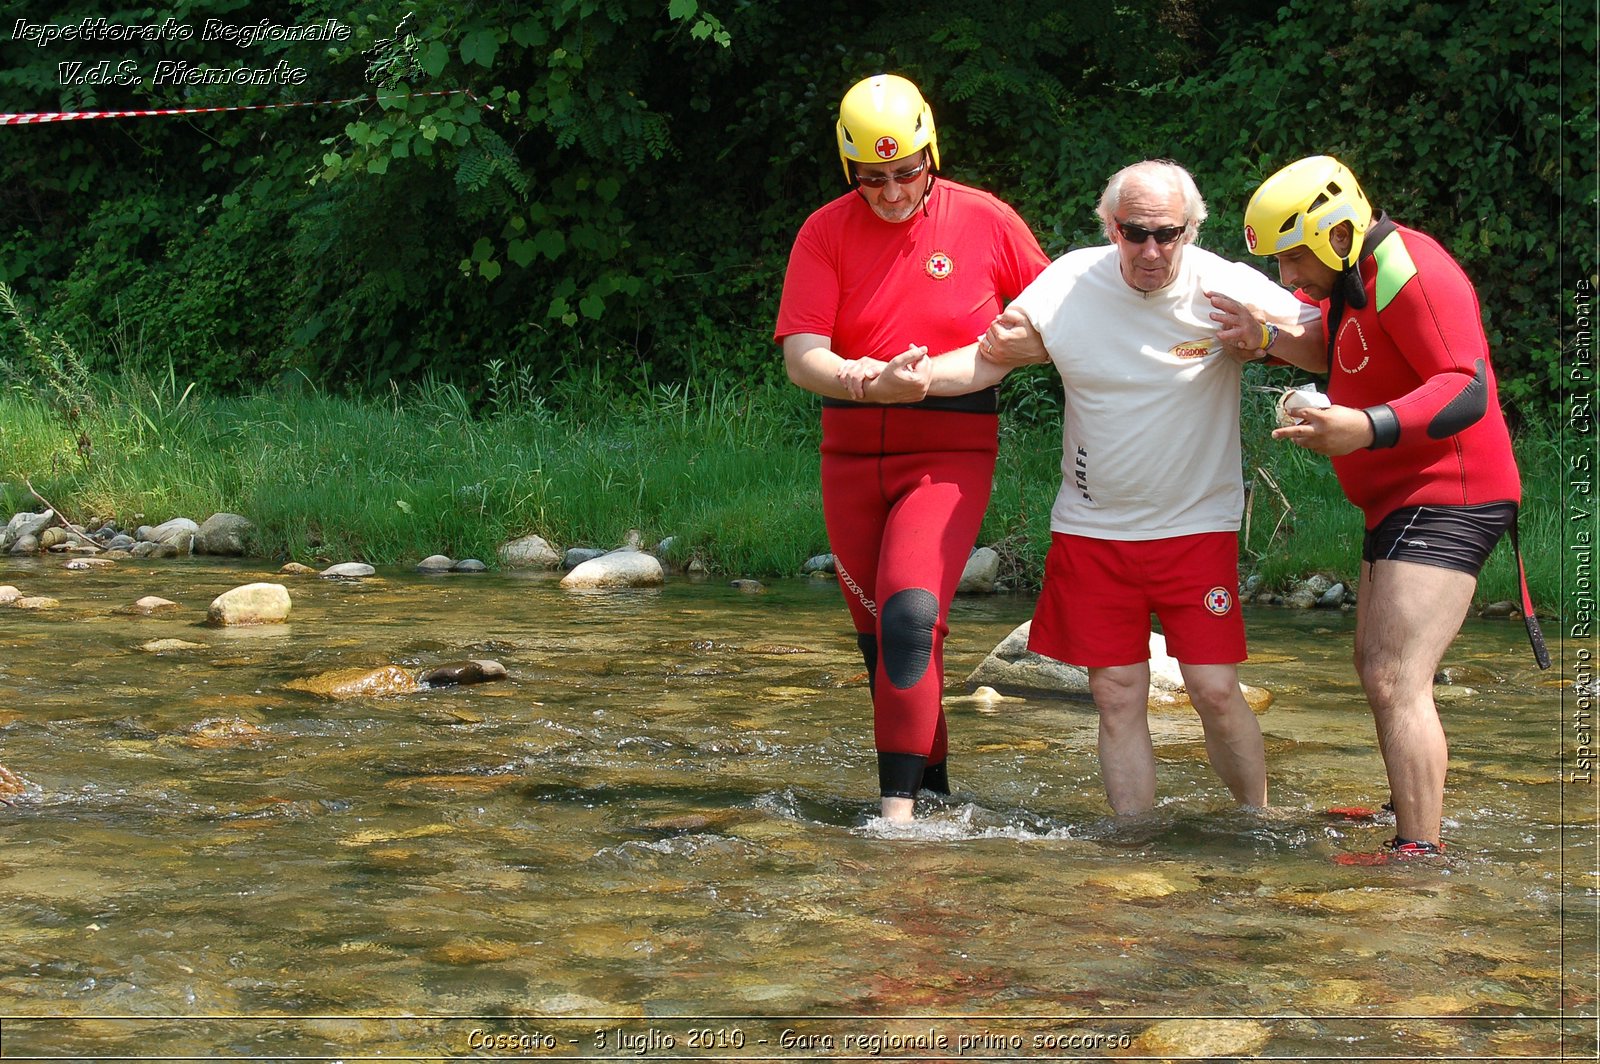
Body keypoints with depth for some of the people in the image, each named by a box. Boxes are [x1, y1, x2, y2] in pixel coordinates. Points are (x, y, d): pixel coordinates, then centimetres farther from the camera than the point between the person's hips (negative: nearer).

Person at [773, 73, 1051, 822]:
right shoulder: (826, 232, -1)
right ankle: (933, 783, 26)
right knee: (878, 631, 10)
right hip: (852, 454, 3)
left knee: (911, 613, -21)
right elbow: (801, 354, -12)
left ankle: (899, 802, -19)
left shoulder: (986, 221, -2)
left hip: (951, 453, -3)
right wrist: (869, 385, -29)